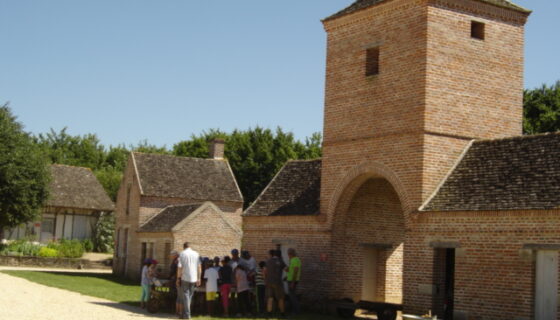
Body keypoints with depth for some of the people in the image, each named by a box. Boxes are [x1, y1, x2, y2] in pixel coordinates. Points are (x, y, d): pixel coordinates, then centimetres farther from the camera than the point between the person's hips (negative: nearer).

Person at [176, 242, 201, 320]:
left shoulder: (182, 254, -2)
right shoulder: (196, 254, 7)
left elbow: (179, 267, -5)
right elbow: (199, 267, 5)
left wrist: (178, 278, 1)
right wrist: (199, 278, 9)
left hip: (185, 278, -3)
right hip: (194, 278, 3)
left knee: (186, 296, -1)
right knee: (190, 296, 13)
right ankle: (184, 314, 18)